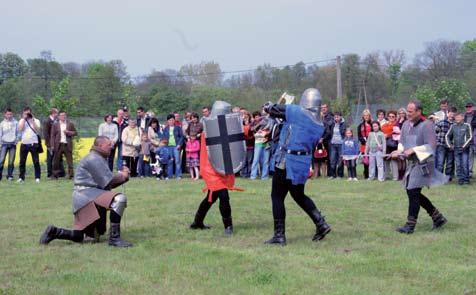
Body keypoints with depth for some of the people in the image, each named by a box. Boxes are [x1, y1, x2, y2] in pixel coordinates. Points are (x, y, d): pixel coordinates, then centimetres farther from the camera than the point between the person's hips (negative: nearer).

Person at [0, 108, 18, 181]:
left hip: (13, 144, 0)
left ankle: (10, 176, 7)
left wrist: (16, 141, -7)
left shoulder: (15, 122, 5)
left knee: (11, 161, 0)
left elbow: (18, 132, 7)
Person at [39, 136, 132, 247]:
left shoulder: (100, 159, 25)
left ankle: (54, 232, 19)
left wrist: (123, 176, 7)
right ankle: (114, 237, -28)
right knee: (120, 199, -31)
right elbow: (108, 181, -16)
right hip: (87, 194, -11)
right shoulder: (94, 158, -8)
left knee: (92, 238, 6)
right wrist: (122, 176, 0)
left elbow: (107, 184, 21)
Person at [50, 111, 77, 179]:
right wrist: (52, 145, -4)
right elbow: (52, 136, 4)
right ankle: (55, 175, 12)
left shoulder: (70, 124, 8)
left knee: (70, 160, -2)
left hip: (67, 145, 0)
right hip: (58, 145, 0)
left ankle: (71, 175, 1)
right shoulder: (55, 125, 6)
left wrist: (68, 132, -11)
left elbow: (75, 133, 8)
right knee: (56, 161, 4)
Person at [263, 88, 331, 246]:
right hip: (304, 163, 6)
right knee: (299, 195, 25)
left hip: (286, 162, -6)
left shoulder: (296, 112, -10)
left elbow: (271, 108, -5)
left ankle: (279, 235, 3)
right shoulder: (320, 126, 7)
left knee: (277, 197, 3)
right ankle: (321, 223, 17)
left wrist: (268, 105, 19)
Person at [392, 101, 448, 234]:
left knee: (413, 192, -8)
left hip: (423, 162, -8)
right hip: (412, 162, 9)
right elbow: (402, 142, 17)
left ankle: (410, 225, 2)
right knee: (411, 192, 13)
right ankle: (438, 217, 26)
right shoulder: (406, 124, 7)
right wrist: (399, 151, -3)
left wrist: (414, 150, -22)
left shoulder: (426, 125, -14)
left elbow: (431, 146, -18)